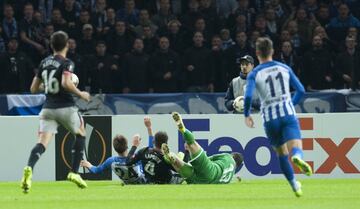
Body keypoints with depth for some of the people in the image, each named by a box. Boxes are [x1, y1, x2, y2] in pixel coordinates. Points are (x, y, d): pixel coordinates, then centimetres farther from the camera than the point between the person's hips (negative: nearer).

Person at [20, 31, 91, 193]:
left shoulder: (44, 63, 11)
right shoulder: (67, 63, -6)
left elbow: (34, 89, 15)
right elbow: (66, 83, -24)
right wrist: (80, 94, -9)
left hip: (48, 108, 4)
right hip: (65, 107, -4)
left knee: (42, 143, -7)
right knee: (80, 135, 22)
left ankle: (29, 169, -36)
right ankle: (74, 173, 13)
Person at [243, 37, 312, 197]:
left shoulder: (254, 74, 2)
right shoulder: (284, 68, 9)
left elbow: (248, 96, -12)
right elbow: (300, 90, 10)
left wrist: (247, 115, 4)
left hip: (270, 119, 0)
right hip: (288, 114, 0)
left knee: (282, 154, 19)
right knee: (295, 148, -16)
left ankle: (294, 185, 25)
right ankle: (297, 157, -52)